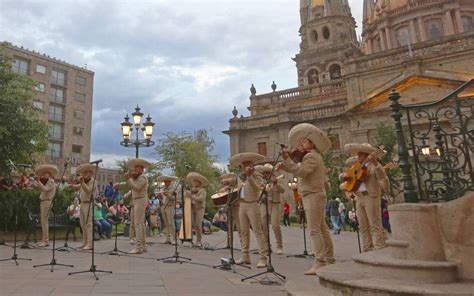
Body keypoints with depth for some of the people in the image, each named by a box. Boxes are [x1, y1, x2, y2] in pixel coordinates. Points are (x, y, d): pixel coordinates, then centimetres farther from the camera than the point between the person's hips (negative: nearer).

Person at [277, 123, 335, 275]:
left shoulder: (311, 156, -11)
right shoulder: (313, 156, 21)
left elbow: (300, 171, -25)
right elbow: (299, 170, 14)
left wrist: (287, 160, -25)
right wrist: (285, 166, 0)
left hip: (313, 196, -11)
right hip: (315, 195, 11)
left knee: (314, 230, -11)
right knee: (322, 229, 13)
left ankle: (319, 263, -11)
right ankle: (330, 260, 20)